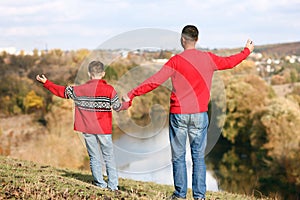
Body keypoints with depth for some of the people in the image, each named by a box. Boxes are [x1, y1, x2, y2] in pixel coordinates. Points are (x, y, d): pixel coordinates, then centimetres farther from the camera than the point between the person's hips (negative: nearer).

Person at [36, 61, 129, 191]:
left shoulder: (79, 90, -1)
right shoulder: (109, 90, -8)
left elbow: (62, 91, 6)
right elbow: (117, 107, -4)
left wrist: (46, 83, 17)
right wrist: (127, 103, 18)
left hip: (87, 129, 2)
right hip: (103, 129, -1)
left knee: (94, 157, 10)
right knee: (109, 157, 8)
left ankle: (100, 183, 10)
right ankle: (113, 184, 8)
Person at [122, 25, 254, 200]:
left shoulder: (176, 61, -7)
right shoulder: (208, 59, 3)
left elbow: (154, 81, -11)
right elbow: (229, 62, 21)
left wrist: (132, 95, -5)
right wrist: (247, 51, 39)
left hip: (178, 114, -2)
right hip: (200, 115, 2)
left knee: (178, 156, 6)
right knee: (199, 157, 8)